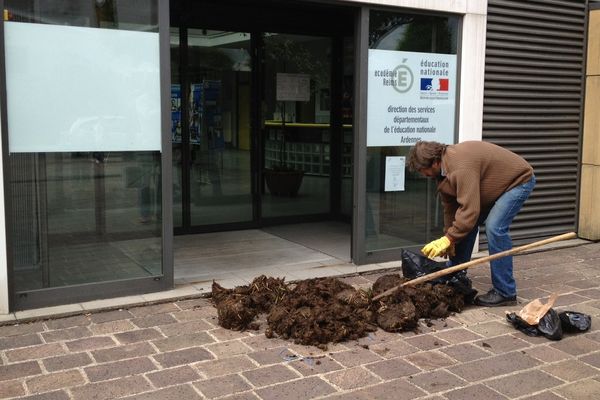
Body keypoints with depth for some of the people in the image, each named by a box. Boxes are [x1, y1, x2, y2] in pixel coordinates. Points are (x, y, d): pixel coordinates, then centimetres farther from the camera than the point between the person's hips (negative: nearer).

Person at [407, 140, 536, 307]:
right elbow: (450, 206, 1)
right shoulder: (445, 167, -5)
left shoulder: (462, 167, -35)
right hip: (496, 185, 10)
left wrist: (449, 238, -33)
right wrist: (449, 240, 2)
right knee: (465, 226, 8)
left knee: (494, 227, -22)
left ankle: (505, 293, -12)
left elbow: (469, 210, -39)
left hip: (519, 180, -10)